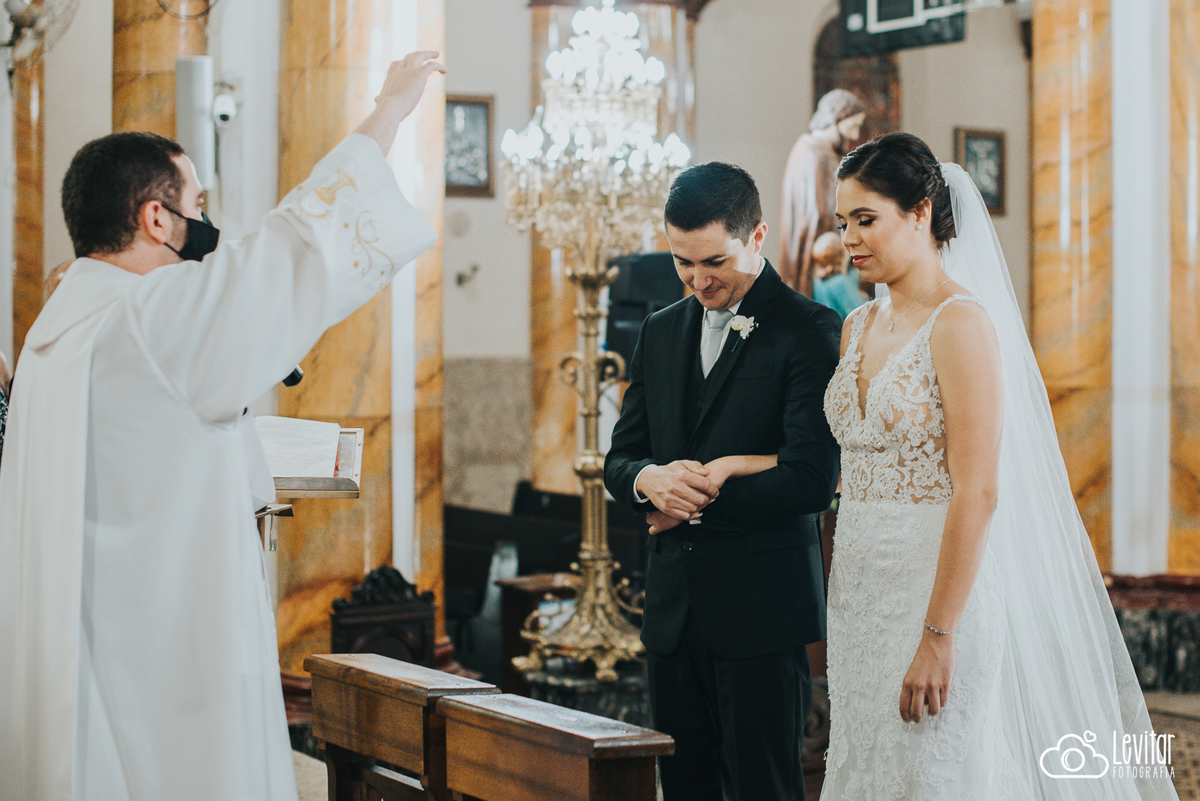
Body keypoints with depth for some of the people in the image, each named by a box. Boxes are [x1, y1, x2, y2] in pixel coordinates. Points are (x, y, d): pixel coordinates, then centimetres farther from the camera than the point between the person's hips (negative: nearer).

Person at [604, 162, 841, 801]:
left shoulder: (809, 333, -7)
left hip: (762, 610, -6)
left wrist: (694, 505, -7)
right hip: (673, 606, 6)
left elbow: (811, 482, -16)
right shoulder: (660, 331, 14)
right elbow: (619, 461, 14)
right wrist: (651, 480, -11)